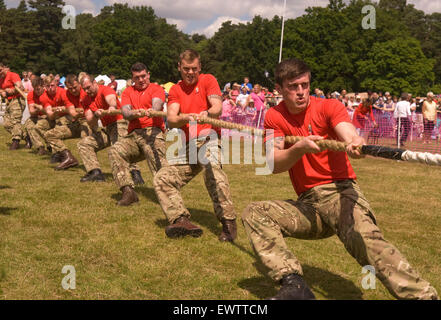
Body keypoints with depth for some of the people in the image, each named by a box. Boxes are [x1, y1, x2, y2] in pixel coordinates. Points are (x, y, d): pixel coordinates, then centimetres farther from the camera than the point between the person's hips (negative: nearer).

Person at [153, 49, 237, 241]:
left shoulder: (208, 80, 4)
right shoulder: (175, 90, 15)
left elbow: (218, 107, -14)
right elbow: (171, 120, -3)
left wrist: (207, 114, -38)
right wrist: (186, 118, -26)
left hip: (207, 137, -6)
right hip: (188, 146, 6)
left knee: (212, 168, -36)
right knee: (161, 179, -5)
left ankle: (228, 221, -36)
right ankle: (180, 220, -16)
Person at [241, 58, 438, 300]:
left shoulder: (328, 107, -1)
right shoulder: (275, 117, 7)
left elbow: (349, 134, -23)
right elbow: (273, 165, -5)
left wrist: (355, 144, -48)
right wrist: (299, 148, -26)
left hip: (340, 192, -4)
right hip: (307, 204, 4)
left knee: (364, 237, -33)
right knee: (254, 213, -17)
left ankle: (422, 295, -44)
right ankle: (294, 286, -29)